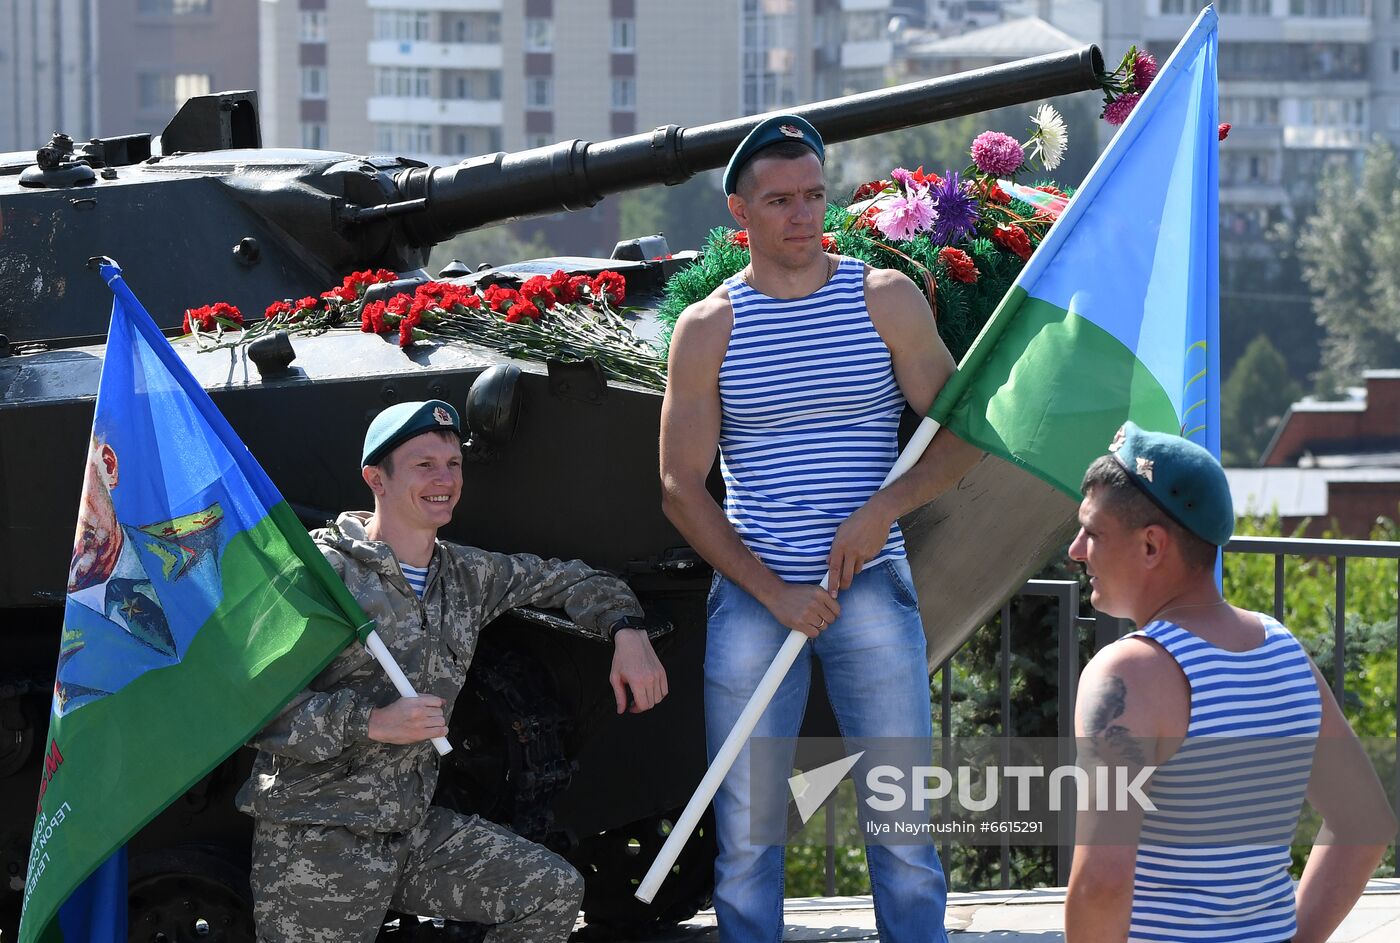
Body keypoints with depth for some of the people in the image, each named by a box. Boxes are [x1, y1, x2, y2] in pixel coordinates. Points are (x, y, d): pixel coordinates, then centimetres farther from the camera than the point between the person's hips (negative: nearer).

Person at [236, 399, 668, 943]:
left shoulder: (465, 576, 11)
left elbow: (567, 580, 26)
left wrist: (627, 631, 7)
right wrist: (371, 722, -24)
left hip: (414, 826, 7)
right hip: (316, 841, -7)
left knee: (556, 892, -1)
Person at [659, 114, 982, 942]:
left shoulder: (886, 299, 4)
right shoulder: (708, 327, 2)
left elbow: (962, 432, 4)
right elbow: (681, 490, 1)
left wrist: (881, 510, -13)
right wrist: (775, 592, -9)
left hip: (871, 587, 0)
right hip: (752, 589, 0)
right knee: (745, 831, 1)